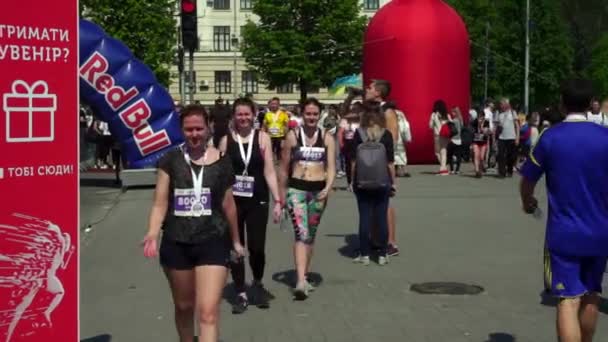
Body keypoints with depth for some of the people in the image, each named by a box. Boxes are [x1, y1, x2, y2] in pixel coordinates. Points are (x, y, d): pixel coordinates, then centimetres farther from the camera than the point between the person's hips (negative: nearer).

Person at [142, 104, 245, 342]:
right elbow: (160, 202, -2)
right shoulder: (171, 160, -1)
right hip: (176, 243, 2)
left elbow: (228, 205, 10)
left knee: (208, 312, -11)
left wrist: (236, 240, 18)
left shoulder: (221, 162, -1)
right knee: (183, 306, 18)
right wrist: (152, 233, -19)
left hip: (213, 242, -1)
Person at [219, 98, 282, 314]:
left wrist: (277, 201, -4)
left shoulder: (262, 138, 1)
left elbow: (269, 172, -1)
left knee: (257, 247, -1)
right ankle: (241, 294, 17)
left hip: (257, 200, 0)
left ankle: (258, 284, 27)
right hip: (233, 201, 1)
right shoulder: (226, 140, 1)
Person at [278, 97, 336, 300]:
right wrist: (282, 195, 10)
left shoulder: (327, 139, 5)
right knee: (301, 234, -16)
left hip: (318, 191, 2)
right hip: (296, 189, -2)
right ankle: (301, 281, -24)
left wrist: (328, 188, -18)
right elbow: (284, 168, 8)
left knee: (311, 235, 13)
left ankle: (305, 275, 27)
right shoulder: (292, 136, 2)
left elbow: (331, 167, -1)